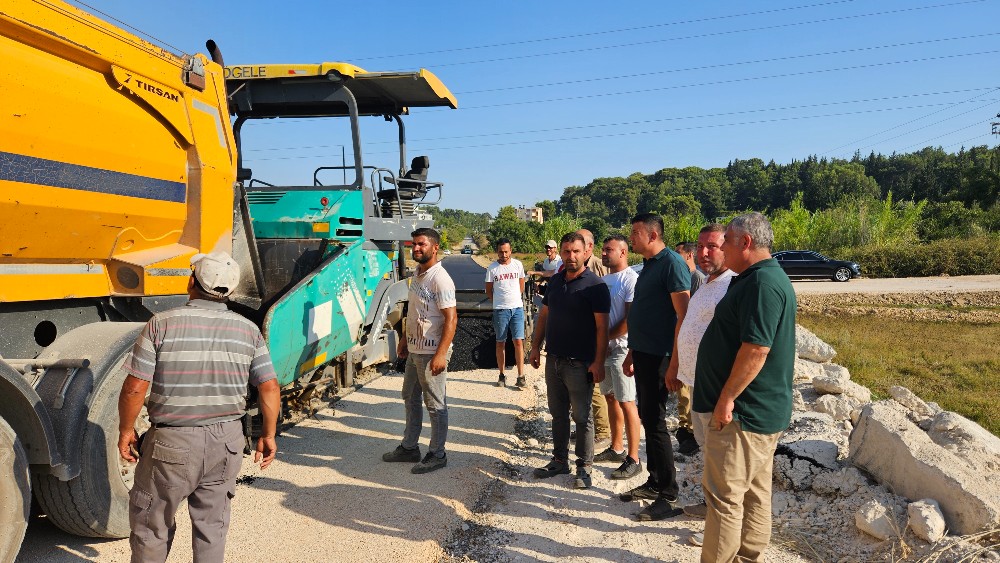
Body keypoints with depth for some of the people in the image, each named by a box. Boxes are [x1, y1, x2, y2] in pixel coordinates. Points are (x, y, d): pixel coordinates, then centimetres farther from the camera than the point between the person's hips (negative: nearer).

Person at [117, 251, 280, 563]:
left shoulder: (162, 324, -11)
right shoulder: (248, 330, -3)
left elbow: (135, 388, -12)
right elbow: (269, 389, -4)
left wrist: (125, 431, 3)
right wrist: (268, 435, 8)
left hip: (173, 443, -2)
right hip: (226, 441, 3)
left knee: (150, 524, 18)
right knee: (212, 525, 18)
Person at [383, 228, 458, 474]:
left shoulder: (440, 279, -19)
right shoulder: (417, 274, 10)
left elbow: (451, 318, -22)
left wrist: (441, 354, -26)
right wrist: (404, 339, 20)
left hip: (431, 353, -10)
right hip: (414, 350, 10)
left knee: (435, 404, 3)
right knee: (410, 398, 19)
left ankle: (437, 454, 16)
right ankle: (409, 447, 33)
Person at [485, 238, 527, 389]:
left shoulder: (518, 264, 2)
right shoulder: (492, 268, -3)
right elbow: (489, 291, 6)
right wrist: (500, 300, 6)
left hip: (517, 308, 1)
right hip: (500, 310, -1)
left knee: (518, 342, -4)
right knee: (500, 343, 7)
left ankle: (521, 376, -1)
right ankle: (502, 375, 17)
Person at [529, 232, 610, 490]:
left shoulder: (595, 285, -11)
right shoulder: (555, 281, 9)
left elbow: (602, 327, -14)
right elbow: (544, 315, 17)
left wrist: (598, 362, -18)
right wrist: (536, 347, 13)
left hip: (579, 363, -6)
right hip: (553, 359, 7)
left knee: (581, 417, 3)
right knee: (558, 413, 16)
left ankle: (584, 467, 15)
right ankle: (559, 460, 29)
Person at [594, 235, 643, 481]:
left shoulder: (631, 279, -12)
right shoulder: (604, 280, 14)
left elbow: (631, 319, -18)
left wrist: (606, 338, -12)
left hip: (621, 348, -9)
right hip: (604, 348, 9)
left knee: (626, 403, -5)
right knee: (611, 398, 16)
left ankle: (633, 460, 3)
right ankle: (616, 448, 29)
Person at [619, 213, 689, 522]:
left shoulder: (672, 263, -14)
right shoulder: (648, 265, 15)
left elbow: (683, 314, -19)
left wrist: (675, 360, -22)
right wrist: (633, 353, 21)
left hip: (659, 356, -9)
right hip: (644, 353, 9)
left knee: (655, 421, -5)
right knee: (647, 418, 14)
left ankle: (669, 496, 6)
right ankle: (654, 483, 26)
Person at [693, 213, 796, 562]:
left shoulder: (761, 283, -20)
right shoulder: (760, 279, 15)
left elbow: (756, 348, -27)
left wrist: (727, 398, -21)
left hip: (742, 413, -10)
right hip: (760, 411, 11)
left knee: (724, 495, -2)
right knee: (754, 492, 17)